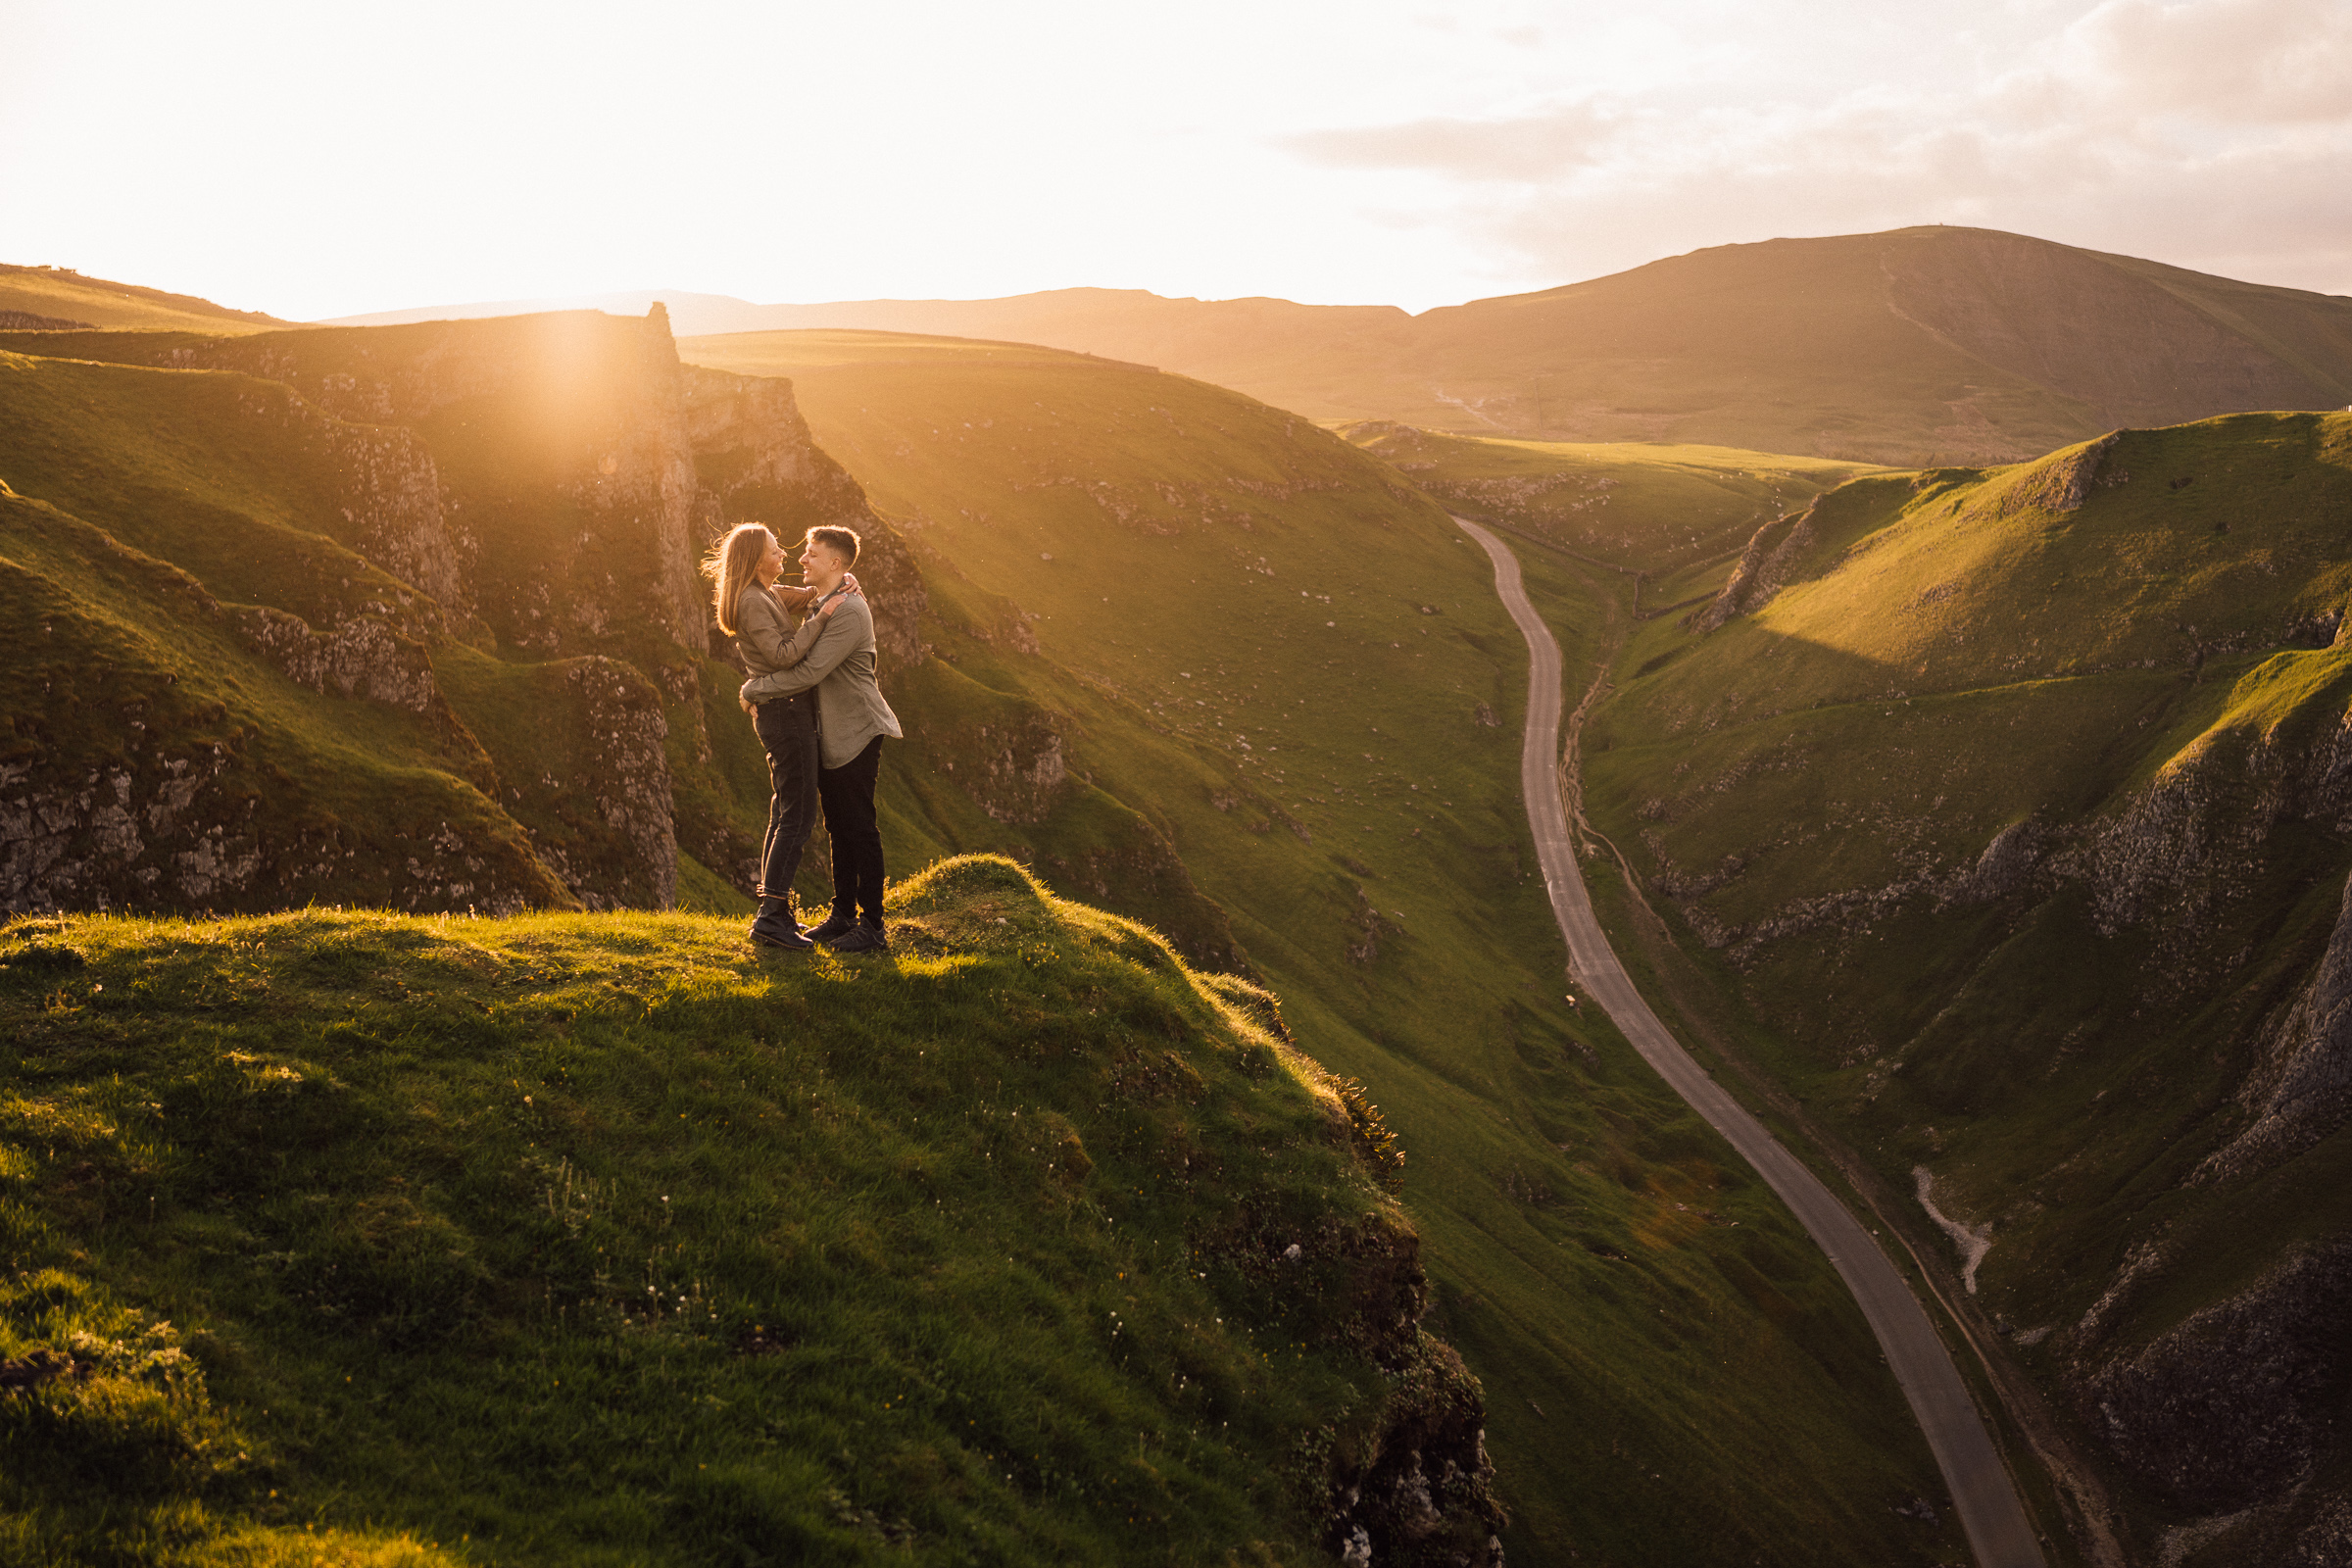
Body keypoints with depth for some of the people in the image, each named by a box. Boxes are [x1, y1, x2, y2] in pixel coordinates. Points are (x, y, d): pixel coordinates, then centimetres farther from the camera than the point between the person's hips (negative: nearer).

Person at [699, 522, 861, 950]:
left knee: (785, 813, 13)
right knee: (798, 815, -11)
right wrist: (822, 616, -21)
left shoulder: (766, 595, 15)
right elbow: (783, 655, -24)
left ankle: (774, 912, 17)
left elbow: (811, 593, 25)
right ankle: (771, 916, -13)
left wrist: (843, 580, 5)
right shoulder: (752, 602, -14)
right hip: (785, 710, -10)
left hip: (786, 711, 10)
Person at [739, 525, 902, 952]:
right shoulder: (822, 603, 12)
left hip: (855, 733, -10)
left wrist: (754, 689, -14)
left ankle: (872, 927, 0)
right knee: (838, 828, 14)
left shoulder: (850, 612, -20)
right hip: (829, 735, 10)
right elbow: (798, 656, 30)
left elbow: (809, 671, -25)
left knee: (859, 829, -5)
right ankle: (843, 916, 23)